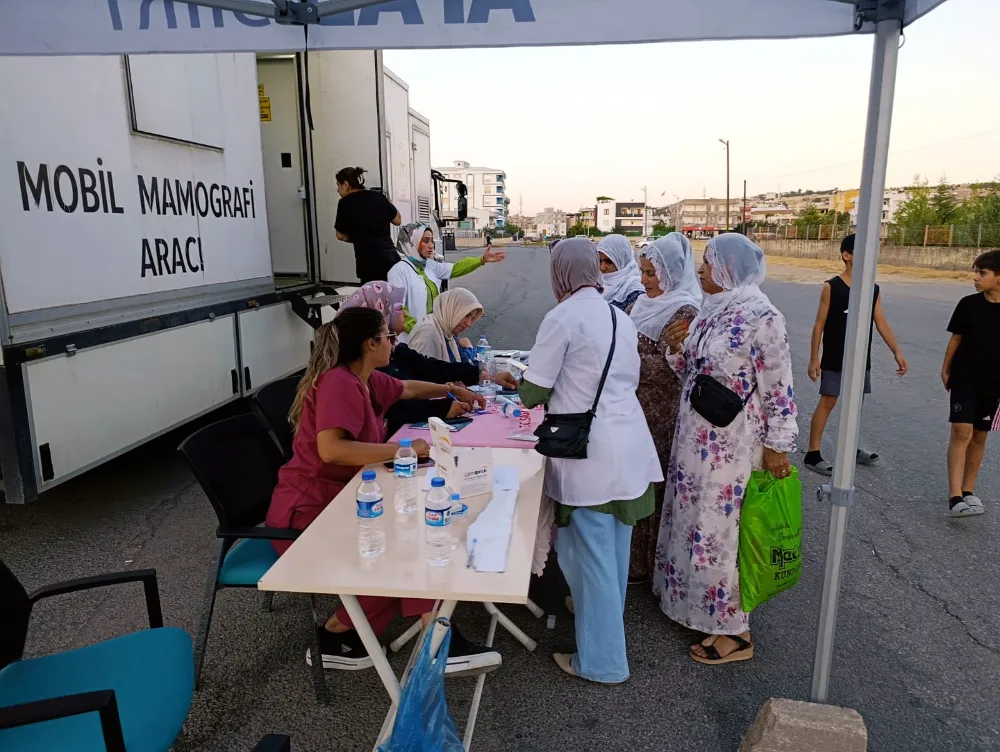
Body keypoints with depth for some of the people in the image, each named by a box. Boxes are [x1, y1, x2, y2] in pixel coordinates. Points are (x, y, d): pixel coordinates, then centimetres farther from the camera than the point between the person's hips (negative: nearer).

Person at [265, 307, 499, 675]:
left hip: (337, 501, 9)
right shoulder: (339, 383, -20)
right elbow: (330, 449, -35)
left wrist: (449, 390, 42)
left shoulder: (365, 380, 8)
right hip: (306, 514, -9)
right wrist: (404, 449, -30)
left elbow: (407, 389, 30)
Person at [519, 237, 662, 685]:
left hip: (589, 452, -8)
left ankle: (602, 661, 17)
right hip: (630, 446, 8)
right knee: (614, 548, 21)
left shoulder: (563, 317, -11)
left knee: (591, 553, 4)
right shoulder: (620, 317, 11)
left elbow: (534, 389, -9)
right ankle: (604, 621, 42)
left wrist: (525, 394, 14)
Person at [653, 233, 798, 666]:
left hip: (731, 445, -8)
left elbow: (778, 390, -15)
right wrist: (676, 347, -4)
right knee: (694, 520, 18)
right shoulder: (710, 310, 7)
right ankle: (694, 602, 37)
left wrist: (777, 447, -13)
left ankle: (734, 631, 19)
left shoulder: (761, 317, -17)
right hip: (695, 436, 8)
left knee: (720, 527, 1)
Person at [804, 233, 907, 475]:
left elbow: (881, 323, 6)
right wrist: (814, 358, -11)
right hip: (834, 360, -5)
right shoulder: (831, 287, -10)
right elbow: (819, 324, -8)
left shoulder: (874, 289, 4)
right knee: (827, 402, -4)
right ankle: (813, 454, 2)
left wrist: (897, 351, -3)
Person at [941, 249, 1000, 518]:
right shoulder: (968, 304, -4)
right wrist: (945, 369, 6)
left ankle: (968, 491, 25)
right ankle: (955, 497, -14)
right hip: (964, 377, -2)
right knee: (961, 431, -12)